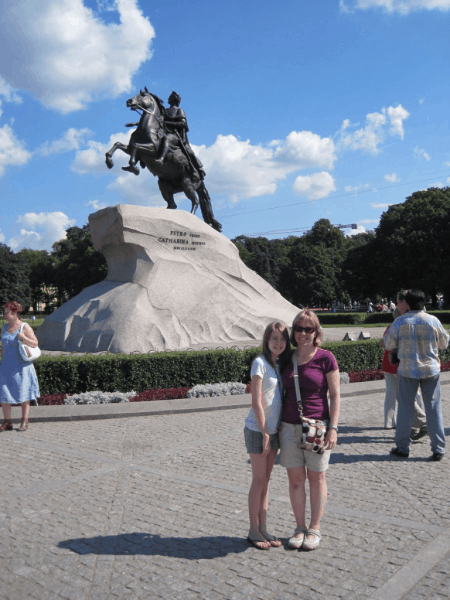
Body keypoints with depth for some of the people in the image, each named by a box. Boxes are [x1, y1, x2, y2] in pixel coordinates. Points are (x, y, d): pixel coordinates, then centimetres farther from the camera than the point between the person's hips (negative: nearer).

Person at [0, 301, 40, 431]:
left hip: (21, 366, -5)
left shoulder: (24, 327, -6)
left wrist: (24, 338, -23)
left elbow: (35, 344, -7)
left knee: (23, 393, 2)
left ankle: (24, 422, 12)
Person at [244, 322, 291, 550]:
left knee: (265, 480, 13)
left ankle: (263, 528, 23)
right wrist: (264, 433, -15)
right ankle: (254, 531, 14)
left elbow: (282, 398, 12)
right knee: (259, 480, 2)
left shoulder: (281, 364, 8)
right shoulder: (260, 363, -14)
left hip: (274, 429, 7)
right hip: (258, 430, -7)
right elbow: (256, 402, -16)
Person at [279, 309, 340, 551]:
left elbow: (335, 396, -6)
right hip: (289, 426, 4)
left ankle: (314, 529, 22)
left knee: (316, 477, 9)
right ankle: (300, 528, 22)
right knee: (295, 478, 8)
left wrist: (333, 428, -11)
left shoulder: (325, 358, -7)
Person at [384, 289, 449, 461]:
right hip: (431, 369, 1)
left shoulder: (399, 322, -9)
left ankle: (402, 448, 15)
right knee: (433, 409, 8)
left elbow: (388, 345, -1)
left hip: (407, 370, -1)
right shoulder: (433, 321, -7)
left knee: (405, 408, 8)